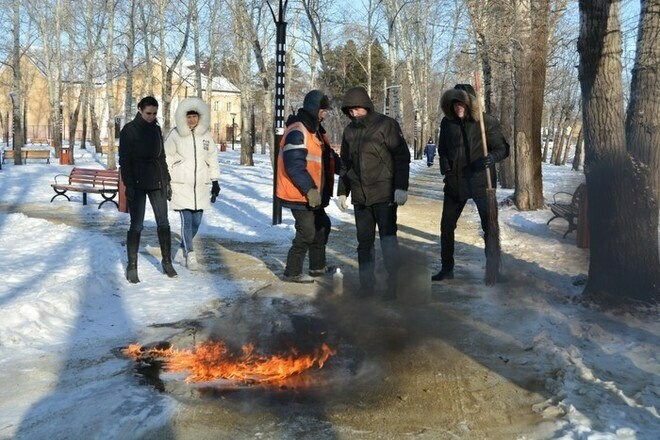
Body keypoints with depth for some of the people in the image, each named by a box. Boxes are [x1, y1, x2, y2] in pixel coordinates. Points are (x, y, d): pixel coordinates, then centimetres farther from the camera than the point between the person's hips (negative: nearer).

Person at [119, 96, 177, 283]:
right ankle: (132, 266, 8)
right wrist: (129, 185, -14)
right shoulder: (129, 130, -4)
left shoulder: (156, 129, 11)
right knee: (136, 225, -2)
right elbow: (124, 159, -7)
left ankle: (167, 261, 18)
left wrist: (166, 180, 13)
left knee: (163, 223, 6)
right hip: (137, 184, -5)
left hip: (157, 183, 5)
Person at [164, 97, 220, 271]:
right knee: (186, 219, -10)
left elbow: (212, 158, 16)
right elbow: (167, 159, 1)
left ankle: (181, 252, 23)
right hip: (181, 185, -4)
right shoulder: (175, 135, -1)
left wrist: (215, 182, 13)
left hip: (200, 186, 4)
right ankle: (190, 256, -2)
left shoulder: (206, 135, 9)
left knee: (196, 221, 5)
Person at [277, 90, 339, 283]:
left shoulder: (314, 129, 14)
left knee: (322, 226, 19)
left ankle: (317, 266, 33)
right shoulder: (297, 131, -19)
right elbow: (294, 165, -27)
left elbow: (326, 156, 18)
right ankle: (292, 272, 8)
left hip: (311, 193, 11)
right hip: (299, 194, -10)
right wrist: (310, 189, -28)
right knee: (307, 232, -5)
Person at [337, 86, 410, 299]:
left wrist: (401, 187, -15)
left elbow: (402, 157, -8)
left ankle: (393, 282, 5)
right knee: (364, 242, 8)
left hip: (385, 194, -5)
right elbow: (345, 164, 19)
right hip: (360, 196, 5)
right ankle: (366, 282, 15)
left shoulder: (386, 125, -5)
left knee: (388, 239, -4)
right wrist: (342, 191, 16)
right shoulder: (349, 131, 12)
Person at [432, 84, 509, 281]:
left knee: (489, 227, 3)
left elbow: (503, 148, -5)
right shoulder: (447, 123, 2)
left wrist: (492, 158, -26)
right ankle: (447, 269, 23)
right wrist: (445, 167, -2)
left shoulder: (487, 122, -10)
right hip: (454, 182, 4)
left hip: (481, 181, -4)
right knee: (446, 226, 10)